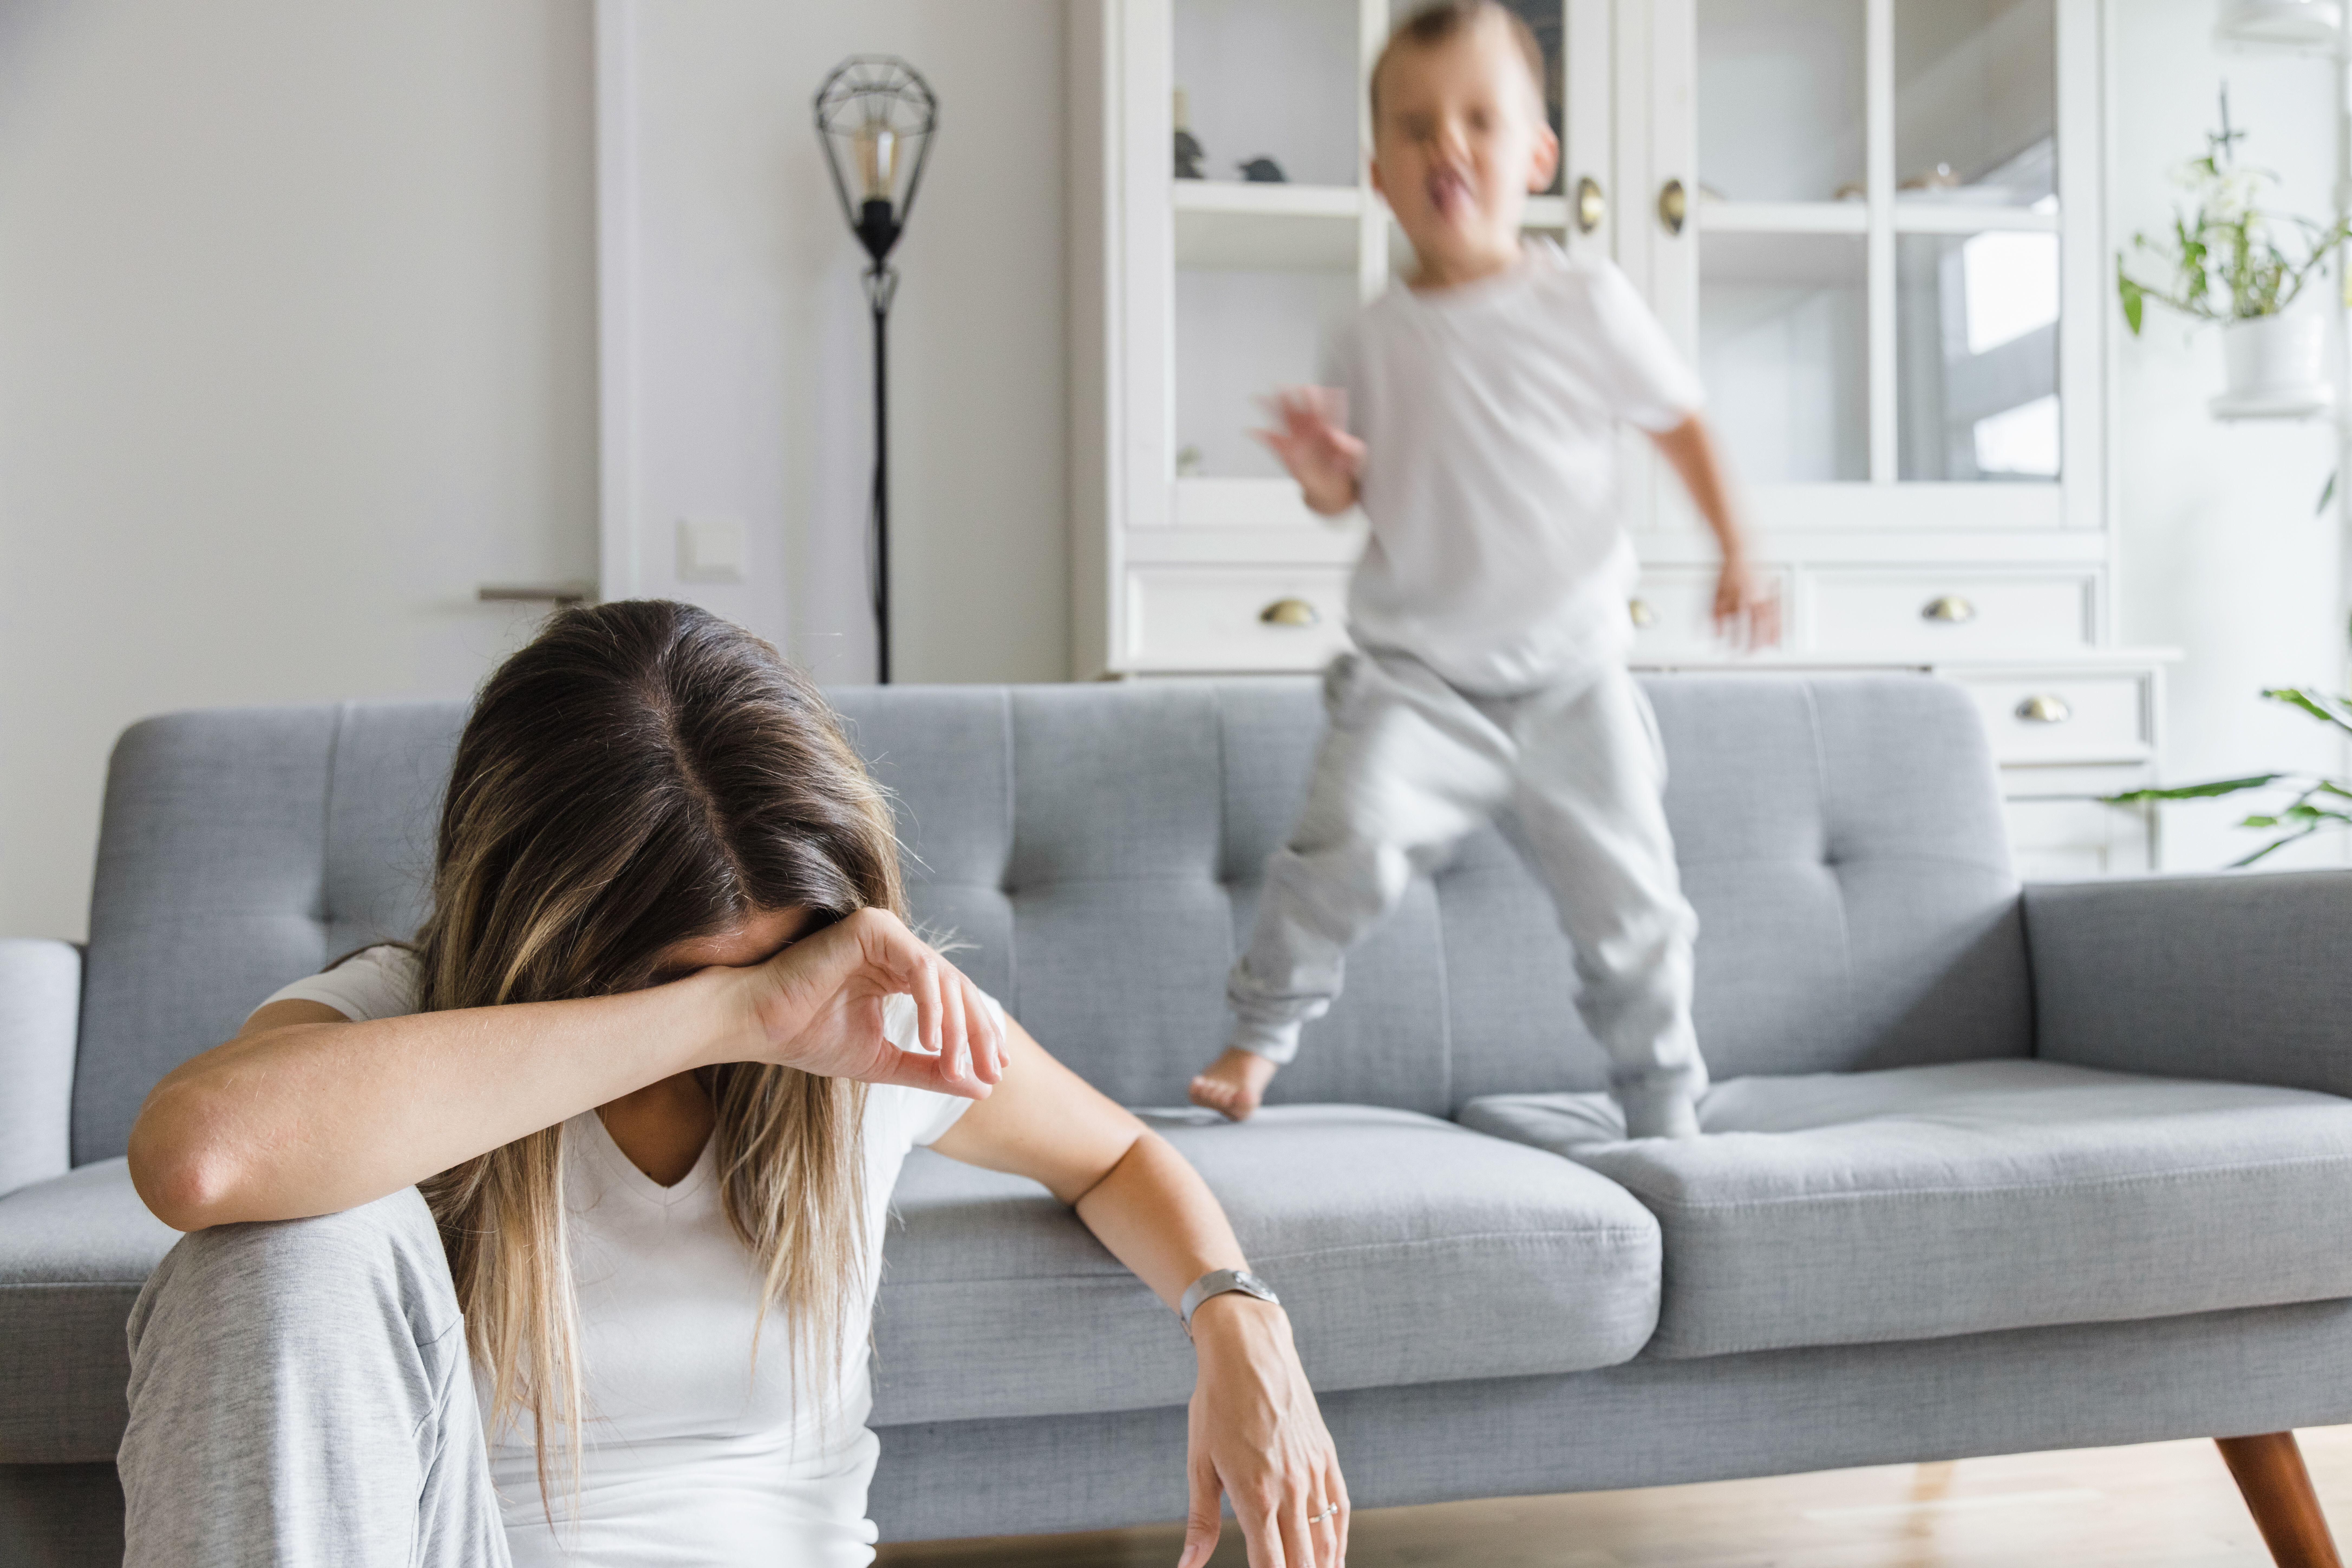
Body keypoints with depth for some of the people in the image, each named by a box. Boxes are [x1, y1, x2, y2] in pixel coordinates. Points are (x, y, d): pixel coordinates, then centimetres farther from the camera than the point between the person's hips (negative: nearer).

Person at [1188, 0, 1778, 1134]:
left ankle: (1665, 1115, 27)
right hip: (1416, 670, 0)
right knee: (1348, 838, -25)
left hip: (1569, 670, 1)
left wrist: (1737, 555, 3)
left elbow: (1680, 420, 8)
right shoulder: (1378, 336, 1)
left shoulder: (1585, 301, -3)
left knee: (1632, 907, 6)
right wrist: (1322, 474, -12)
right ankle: (1257, 1036, -3)